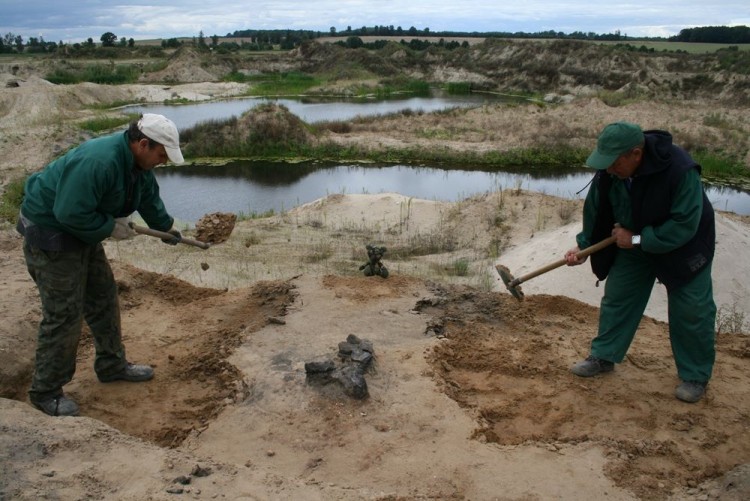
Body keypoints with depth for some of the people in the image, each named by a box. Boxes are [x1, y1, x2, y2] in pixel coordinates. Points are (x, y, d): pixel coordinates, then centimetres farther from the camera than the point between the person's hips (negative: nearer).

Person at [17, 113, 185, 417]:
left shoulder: (138, 161, -1)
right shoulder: (98, 162, -33)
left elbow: (149, 196, 17)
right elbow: (71, 213, -34)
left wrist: (166, 228, 26)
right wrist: (112, 226, -22)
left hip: (83, 230, 10)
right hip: (50, 232, -10)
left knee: (104, 298, 15)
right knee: (64, 314, -7)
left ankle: (112, 365, 31)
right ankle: (46, 391, 8)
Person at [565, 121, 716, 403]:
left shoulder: (680, 170, -37)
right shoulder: (608, 171, -20)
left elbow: (685, 225, -33)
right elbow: (595, 210, -4)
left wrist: (636, 239, -31)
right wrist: (583, 245, -10)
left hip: (683, 249, -5)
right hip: (632, 245, 5)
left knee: (691, 313, -1)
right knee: (616, 300, 8)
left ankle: (695, 377, 16)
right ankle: (604, 357, 25)